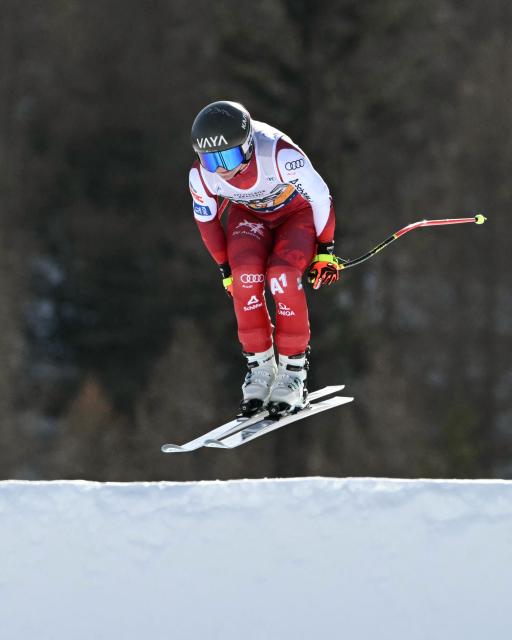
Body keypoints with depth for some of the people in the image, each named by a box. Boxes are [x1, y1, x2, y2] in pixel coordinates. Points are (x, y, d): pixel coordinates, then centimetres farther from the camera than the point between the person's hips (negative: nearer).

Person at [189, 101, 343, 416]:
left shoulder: (280, 154, -39)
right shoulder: (201, 176, -27)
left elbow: (320, 196, -22)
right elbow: (206, 219, -5)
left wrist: (325, 251, -13)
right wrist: (225, 270, 0)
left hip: (296, 212, -3)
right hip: (249, 215, 3)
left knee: (283, 277, -28)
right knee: (246, 276, -27)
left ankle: (293, 372, -14)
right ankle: (260, 367, -11)